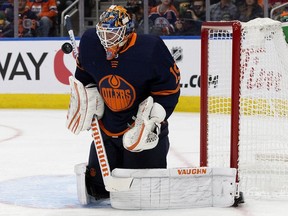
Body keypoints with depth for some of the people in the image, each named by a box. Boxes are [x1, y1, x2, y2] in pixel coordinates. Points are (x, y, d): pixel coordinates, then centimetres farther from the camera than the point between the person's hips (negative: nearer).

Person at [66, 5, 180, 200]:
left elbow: (169, 88, -15)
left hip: (141, 128, -4)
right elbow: (84, 74, 14)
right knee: (97, 188, 7)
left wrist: (153, 117, -21)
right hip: (108, 129, 4)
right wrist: (88, 100, 7)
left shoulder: (151, 49, -22)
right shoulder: (90, 43, -7)